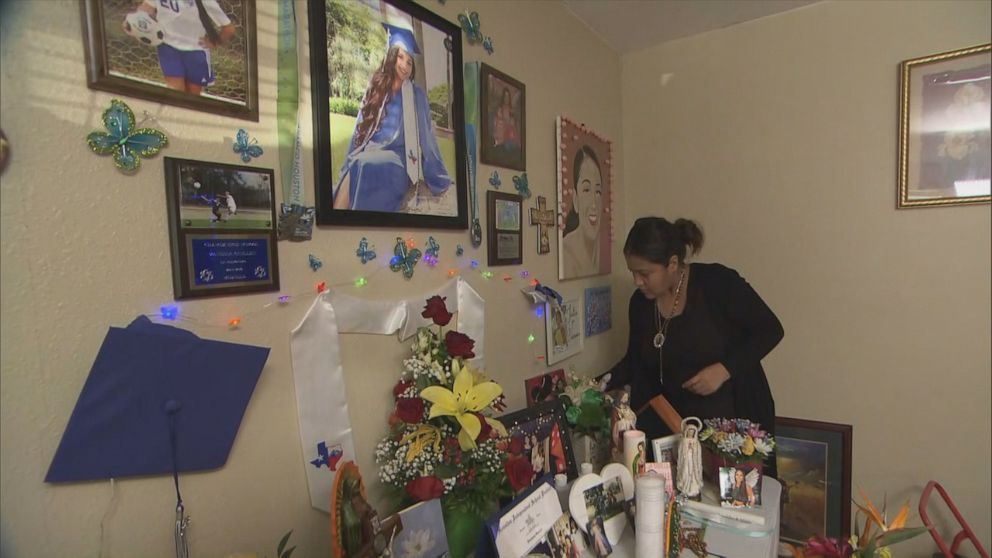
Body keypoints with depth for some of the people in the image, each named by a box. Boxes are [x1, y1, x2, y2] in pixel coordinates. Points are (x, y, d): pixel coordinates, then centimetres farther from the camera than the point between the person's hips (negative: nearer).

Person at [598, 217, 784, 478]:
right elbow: (636, 361, 10)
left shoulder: (717, 282, -15)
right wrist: (601, 384, -4)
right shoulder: (640, 303, -1)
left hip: (737, 417, -3)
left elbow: (770, 330, -9)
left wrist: (724, 369, -21)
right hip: (675, 421, 4)